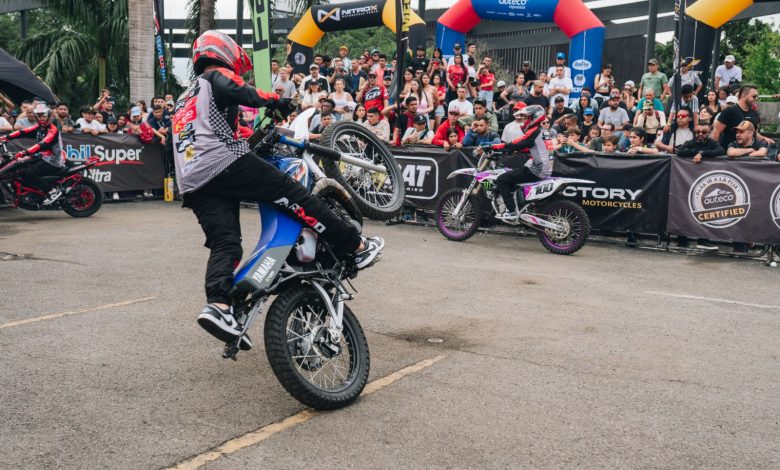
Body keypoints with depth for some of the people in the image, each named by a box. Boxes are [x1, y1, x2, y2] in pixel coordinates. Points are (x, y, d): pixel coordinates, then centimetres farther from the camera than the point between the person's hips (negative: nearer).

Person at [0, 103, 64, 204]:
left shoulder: (53, 129, -16)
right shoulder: (38, 127, 10)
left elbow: (43, 144, -30)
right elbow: (23, 132, 1)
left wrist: (25, 152, -40)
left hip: (53, 161, -9)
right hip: (42, 157, 9)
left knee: (27, 174, -22)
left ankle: (53, 191, -18)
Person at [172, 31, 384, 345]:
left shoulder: (184, 99, 36)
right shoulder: (217, 76, 9)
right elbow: (236, 91, -14)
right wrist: (276, 101, -9)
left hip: (192, 183, 8)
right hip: (224, 162, -8)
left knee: (224, 244, -2)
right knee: (294, 195, -7)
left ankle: (217, 305, -25)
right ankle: (356, 248, -8)